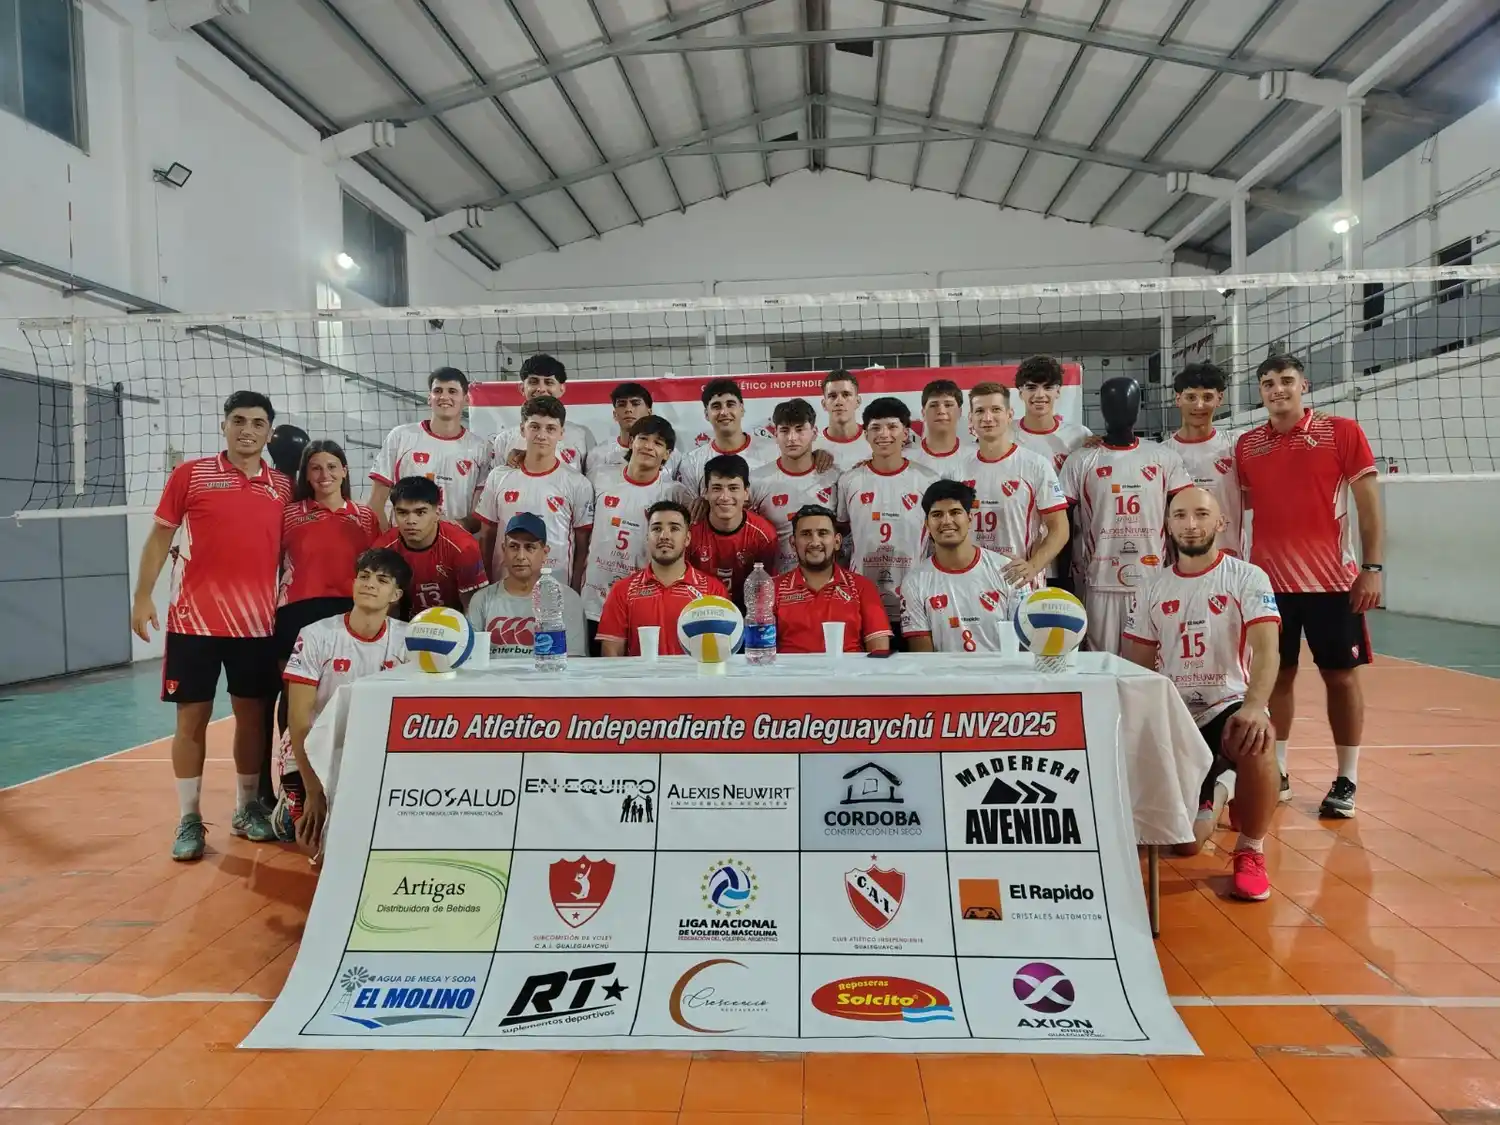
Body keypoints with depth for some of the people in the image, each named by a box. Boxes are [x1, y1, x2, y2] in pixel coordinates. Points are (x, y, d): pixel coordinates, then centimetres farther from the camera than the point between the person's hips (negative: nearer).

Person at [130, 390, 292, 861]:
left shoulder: (283, 487, 6)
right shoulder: (190, 474, 1)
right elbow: (160, 537, 3)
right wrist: (143, 596, -4)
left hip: (257, 622, 2)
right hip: (194, 618, -2)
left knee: (253, 715, 9)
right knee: (192, 717, 4)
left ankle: (248, 809, 24)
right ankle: (189, 819, 15)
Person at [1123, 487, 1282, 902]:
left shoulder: (1248, 578, -5)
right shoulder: (1155, 587, 6)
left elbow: (1266, 648, -19)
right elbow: (1137, 666, 10)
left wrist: (1255, 706, -36)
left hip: (1228, 706, -2)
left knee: (1255, 741, -40)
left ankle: (1251, 851, -14)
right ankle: (1207, 798, 36)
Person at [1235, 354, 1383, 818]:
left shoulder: (1343, 432, -2)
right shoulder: (1246, 445, 6)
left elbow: (1369, 504, -3)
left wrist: (1371, 567, -9)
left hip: (1332, 579, -2)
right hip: (1269, 581, 2)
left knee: (1342, 675, 5)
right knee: (1276, 675, 8)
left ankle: (1346, 780, 16)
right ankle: (1276, 772, 19)